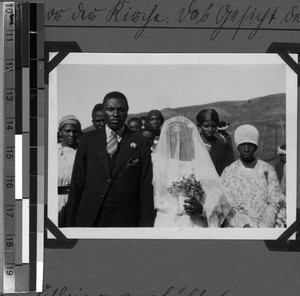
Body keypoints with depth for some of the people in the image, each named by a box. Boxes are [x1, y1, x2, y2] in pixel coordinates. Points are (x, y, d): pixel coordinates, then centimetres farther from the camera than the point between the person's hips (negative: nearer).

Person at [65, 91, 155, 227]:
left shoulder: (140, 142, 4)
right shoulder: (89, 139, 7)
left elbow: (146, 187, 2)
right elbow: (77, 182, 6)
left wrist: (146, 225, -3)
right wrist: (71, 222, 1)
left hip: (125, 220, -1)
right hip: (90, 219, 1)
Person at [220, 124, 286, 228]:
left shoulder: (268, 170, 11)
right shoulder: (228, 173, 8)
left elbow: (274, 203, 6)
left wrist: (264, 226, -10)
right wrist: (244, 225, -13)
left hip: (265, 225, 1)